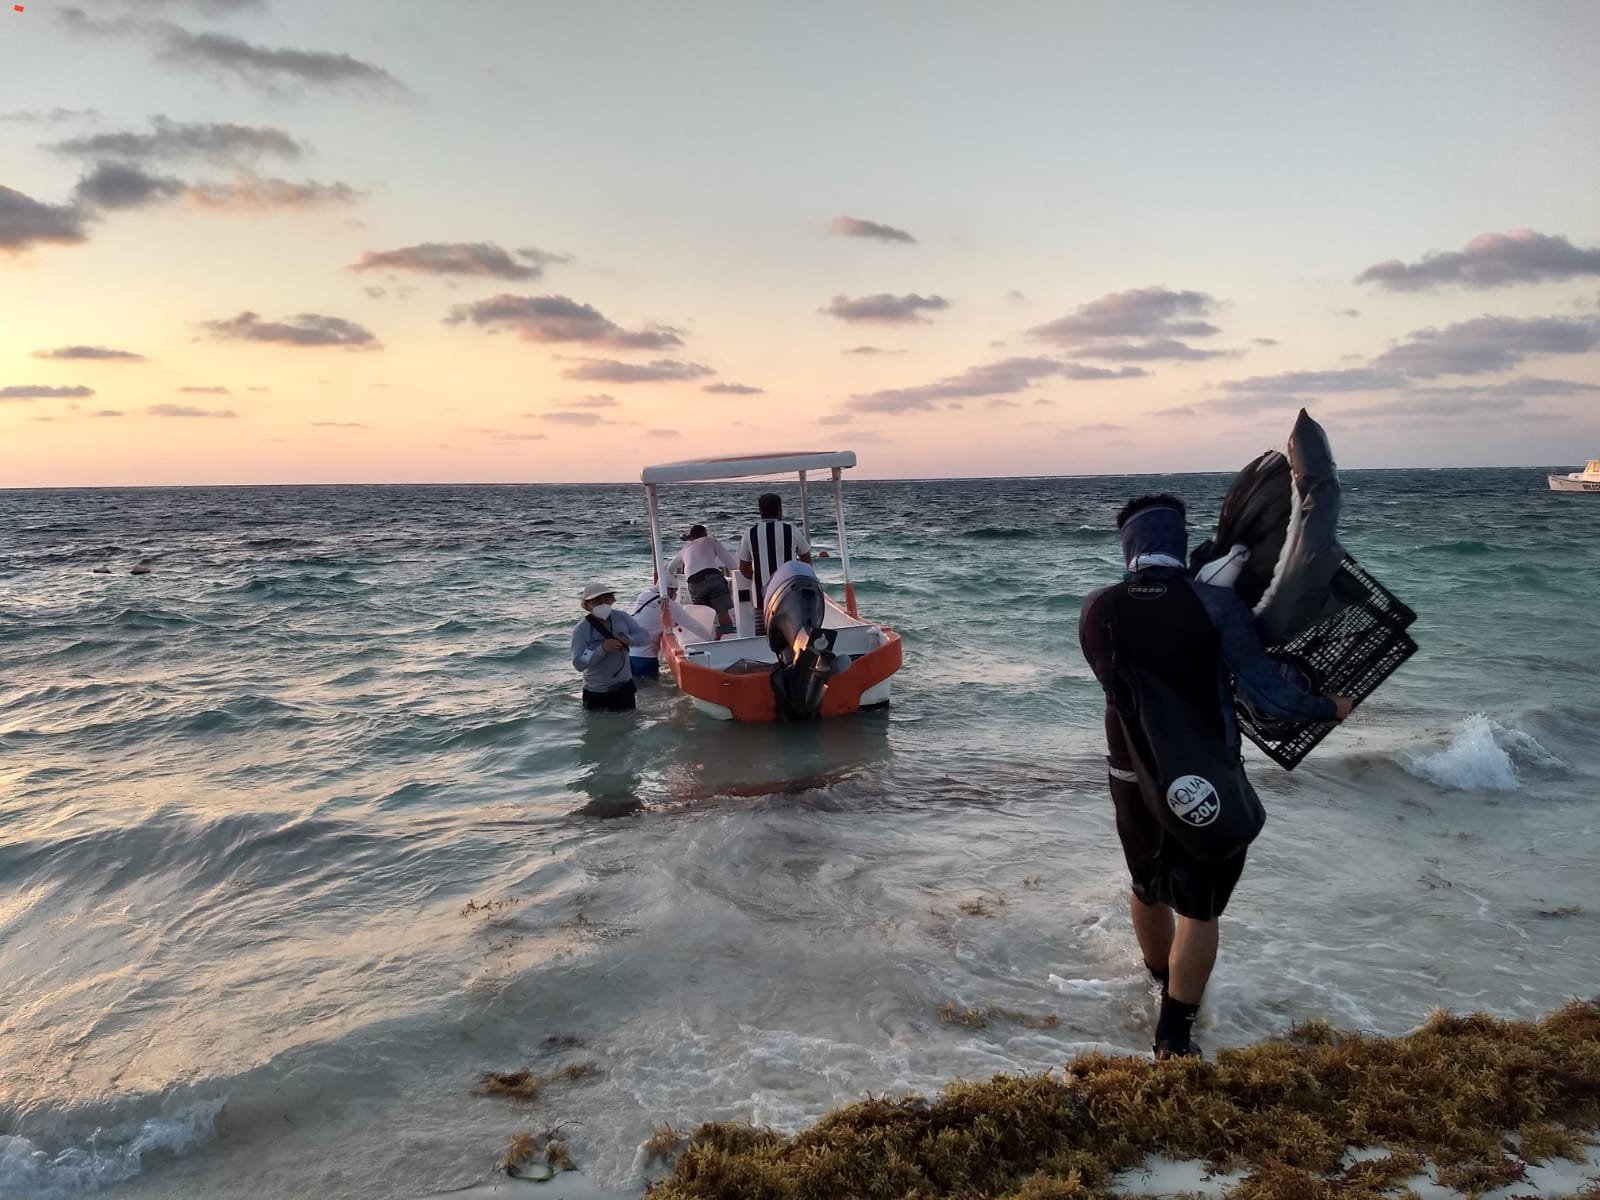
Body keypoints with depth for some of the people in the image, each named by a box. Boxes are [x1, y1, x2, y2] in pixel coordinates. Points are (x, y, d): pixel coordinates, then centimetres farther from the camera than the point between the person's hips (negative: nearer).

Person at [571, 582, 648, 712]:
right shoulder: (581, 630, -17)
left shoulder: (622, 618, -5)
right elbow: (578, 664, -22)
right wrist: (602, 649, -34)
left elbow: (645, 637, -2)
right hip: (596, 693, -4)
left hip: (624, 686, 4)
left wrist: (629, 639, -23)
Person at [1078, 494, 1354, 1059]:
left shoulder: (1096, 608, -9)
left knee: (1147, 886, 25)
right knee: (1198, 906, 10)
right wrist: (1330, 707, 3)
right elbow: (1268, 694, -16)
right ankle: (1173, 1038, 15)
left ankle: (1165, 983, 48)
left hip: (1133, 775, 4)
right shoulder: (1217, 605, -19)